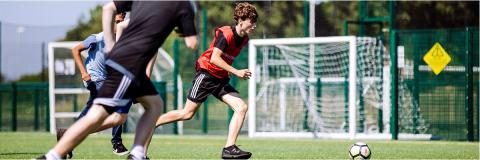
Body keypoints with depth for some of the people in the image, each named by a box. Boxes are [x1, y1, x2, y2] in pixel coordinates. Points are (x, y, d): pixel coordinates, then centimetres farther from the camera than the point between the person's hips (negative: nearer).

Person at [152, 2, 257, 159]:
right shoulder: (226, 34, -18)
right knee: (187, 114, -6)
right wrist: (236, 72, -27)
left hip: (221, 79, 8)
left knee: (242, 107, -12)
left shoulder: (244, 39, 7)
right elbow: (214, 58, -26)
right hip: (206, 74, -8)